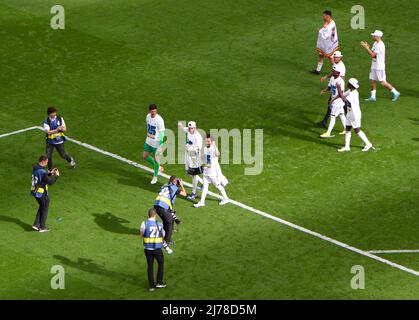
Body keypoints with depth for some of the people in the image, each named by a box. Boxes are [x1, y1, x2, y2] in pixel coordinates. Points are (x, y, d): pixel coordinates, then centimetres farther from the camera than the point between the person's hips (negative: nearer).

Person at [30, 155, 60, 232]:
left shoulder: (34, 168, 2)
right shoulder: (42, 172, -26)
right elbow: (50, 182, -22)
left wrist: (50, 173, 13)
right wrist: (56, 175, -8)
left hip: (34, 192, 8)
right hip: (42, 193, -8)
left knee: (41, 207, 25)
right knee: (44, 210, 11)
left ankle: (36, 224, 21)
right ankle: (42, 227, 19)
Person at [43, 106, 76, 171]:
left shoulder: (60, 119, -4)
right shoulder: (46, 121, -12)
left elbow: (65, 129, -3)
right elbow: (48, 132, -20)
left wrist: (62, 128, -27)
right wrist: (56, 130, -31)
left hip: (59, 141, 1)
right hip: (50, 141, -1)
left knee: (63, 155, 9)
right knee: (48, 156, -7)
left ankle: (70, 159, 42)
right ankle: (50, 170, 14)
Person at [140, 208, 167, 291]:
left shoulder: (144, 224, -10)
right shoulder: (159, 224, -5)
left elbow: (141, 234, 3)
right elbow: (163, 235, 7)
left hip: (148, 249, 0)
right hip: (157, 248, 0)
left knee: (150, 266, 12)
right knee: (161, 263, 22)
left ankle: (151, 286, 13)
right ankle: (159, 282, 22)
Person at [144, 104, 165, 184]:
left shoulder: (159, 120, -24)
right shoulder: (148, 116, -3)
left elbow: (161, 133, -22)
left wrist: (160, 146, -23)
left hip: (156, 143, -7)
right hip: (148, 141, 7)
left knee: (155, 159, 6)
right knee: (145, 156, 15)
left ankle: (155, 177, 26)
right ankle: (158, 167, 39)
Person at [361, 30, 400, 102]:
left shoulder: (380, 45, -21)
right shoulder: (375, 43, 10)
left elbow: (372, 55, -23)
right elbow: (371, 53, 14)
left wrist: (366, 47, -19)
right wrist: (366, 47, -2)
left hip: (379, 67, -10)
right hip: (374, 66, 10)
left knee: (383, 82, -6)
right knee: (372, 80, 9)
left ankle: (395, 92, 6)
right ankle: (373, 96, 14)